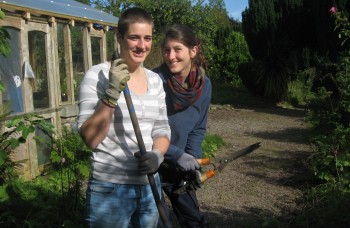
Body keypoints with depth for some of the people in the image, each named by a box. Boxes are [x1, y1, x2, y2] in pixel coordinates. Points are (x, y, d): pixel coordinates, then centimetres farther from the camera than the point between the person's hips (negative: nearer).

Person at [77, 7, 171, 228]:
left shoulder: (155, 80, 5)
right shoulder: (98, 75, -11)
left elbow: (162, 130, 8)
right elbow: (90, 138, -16)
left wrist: (157, 154, -12)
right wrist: (112, 92, -26)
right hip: (110, 188, -5)